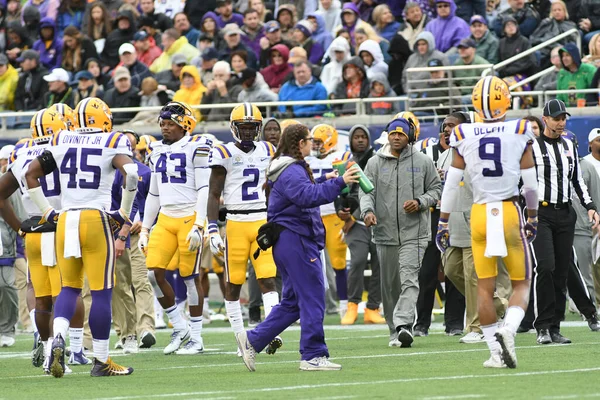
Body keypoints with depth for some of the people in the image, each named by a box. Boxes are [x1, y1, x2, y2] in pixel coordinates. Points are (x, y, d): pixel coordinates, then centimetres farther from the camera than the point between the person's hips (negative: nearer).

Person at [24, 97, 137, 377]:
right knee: (101, 292, 4)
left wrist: (47, 212, 16)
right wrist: (124, 213, -4)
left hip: (65, 220, 4)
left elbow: (30, 175, 11)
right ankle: (101, 360, 8)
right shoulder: (111, 144, 0)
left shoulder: (61, 143, 11)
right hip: (96, 219, -4)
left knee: (69, 288, 14)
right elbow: (130, 173, -16)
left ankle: (58, 339, -11)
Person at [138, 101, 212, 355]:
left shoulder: (196, 148, -7)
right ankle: (179, 327, 11)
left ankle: (196, 338, 7)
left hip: (189, 217, -6)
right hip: (165, 219, 6)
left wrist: (198, 226, -18)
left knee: (190, 276, -2)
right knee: (154, 272, -5)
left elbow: (204, 189, -11)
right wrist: (145, 229, 17)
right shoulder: (158, 151, 14)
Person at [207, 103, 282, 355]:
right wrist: (212, 229, -11)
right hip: (236, 223, -2)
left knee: (268, 279, -8)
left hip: (264, 222, 2)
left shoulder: (268, 152, 9)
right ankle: (241, 339, 9)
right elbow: (214, 194, -4)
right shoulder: (224, 154, -3)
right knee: (233, 284, 1)